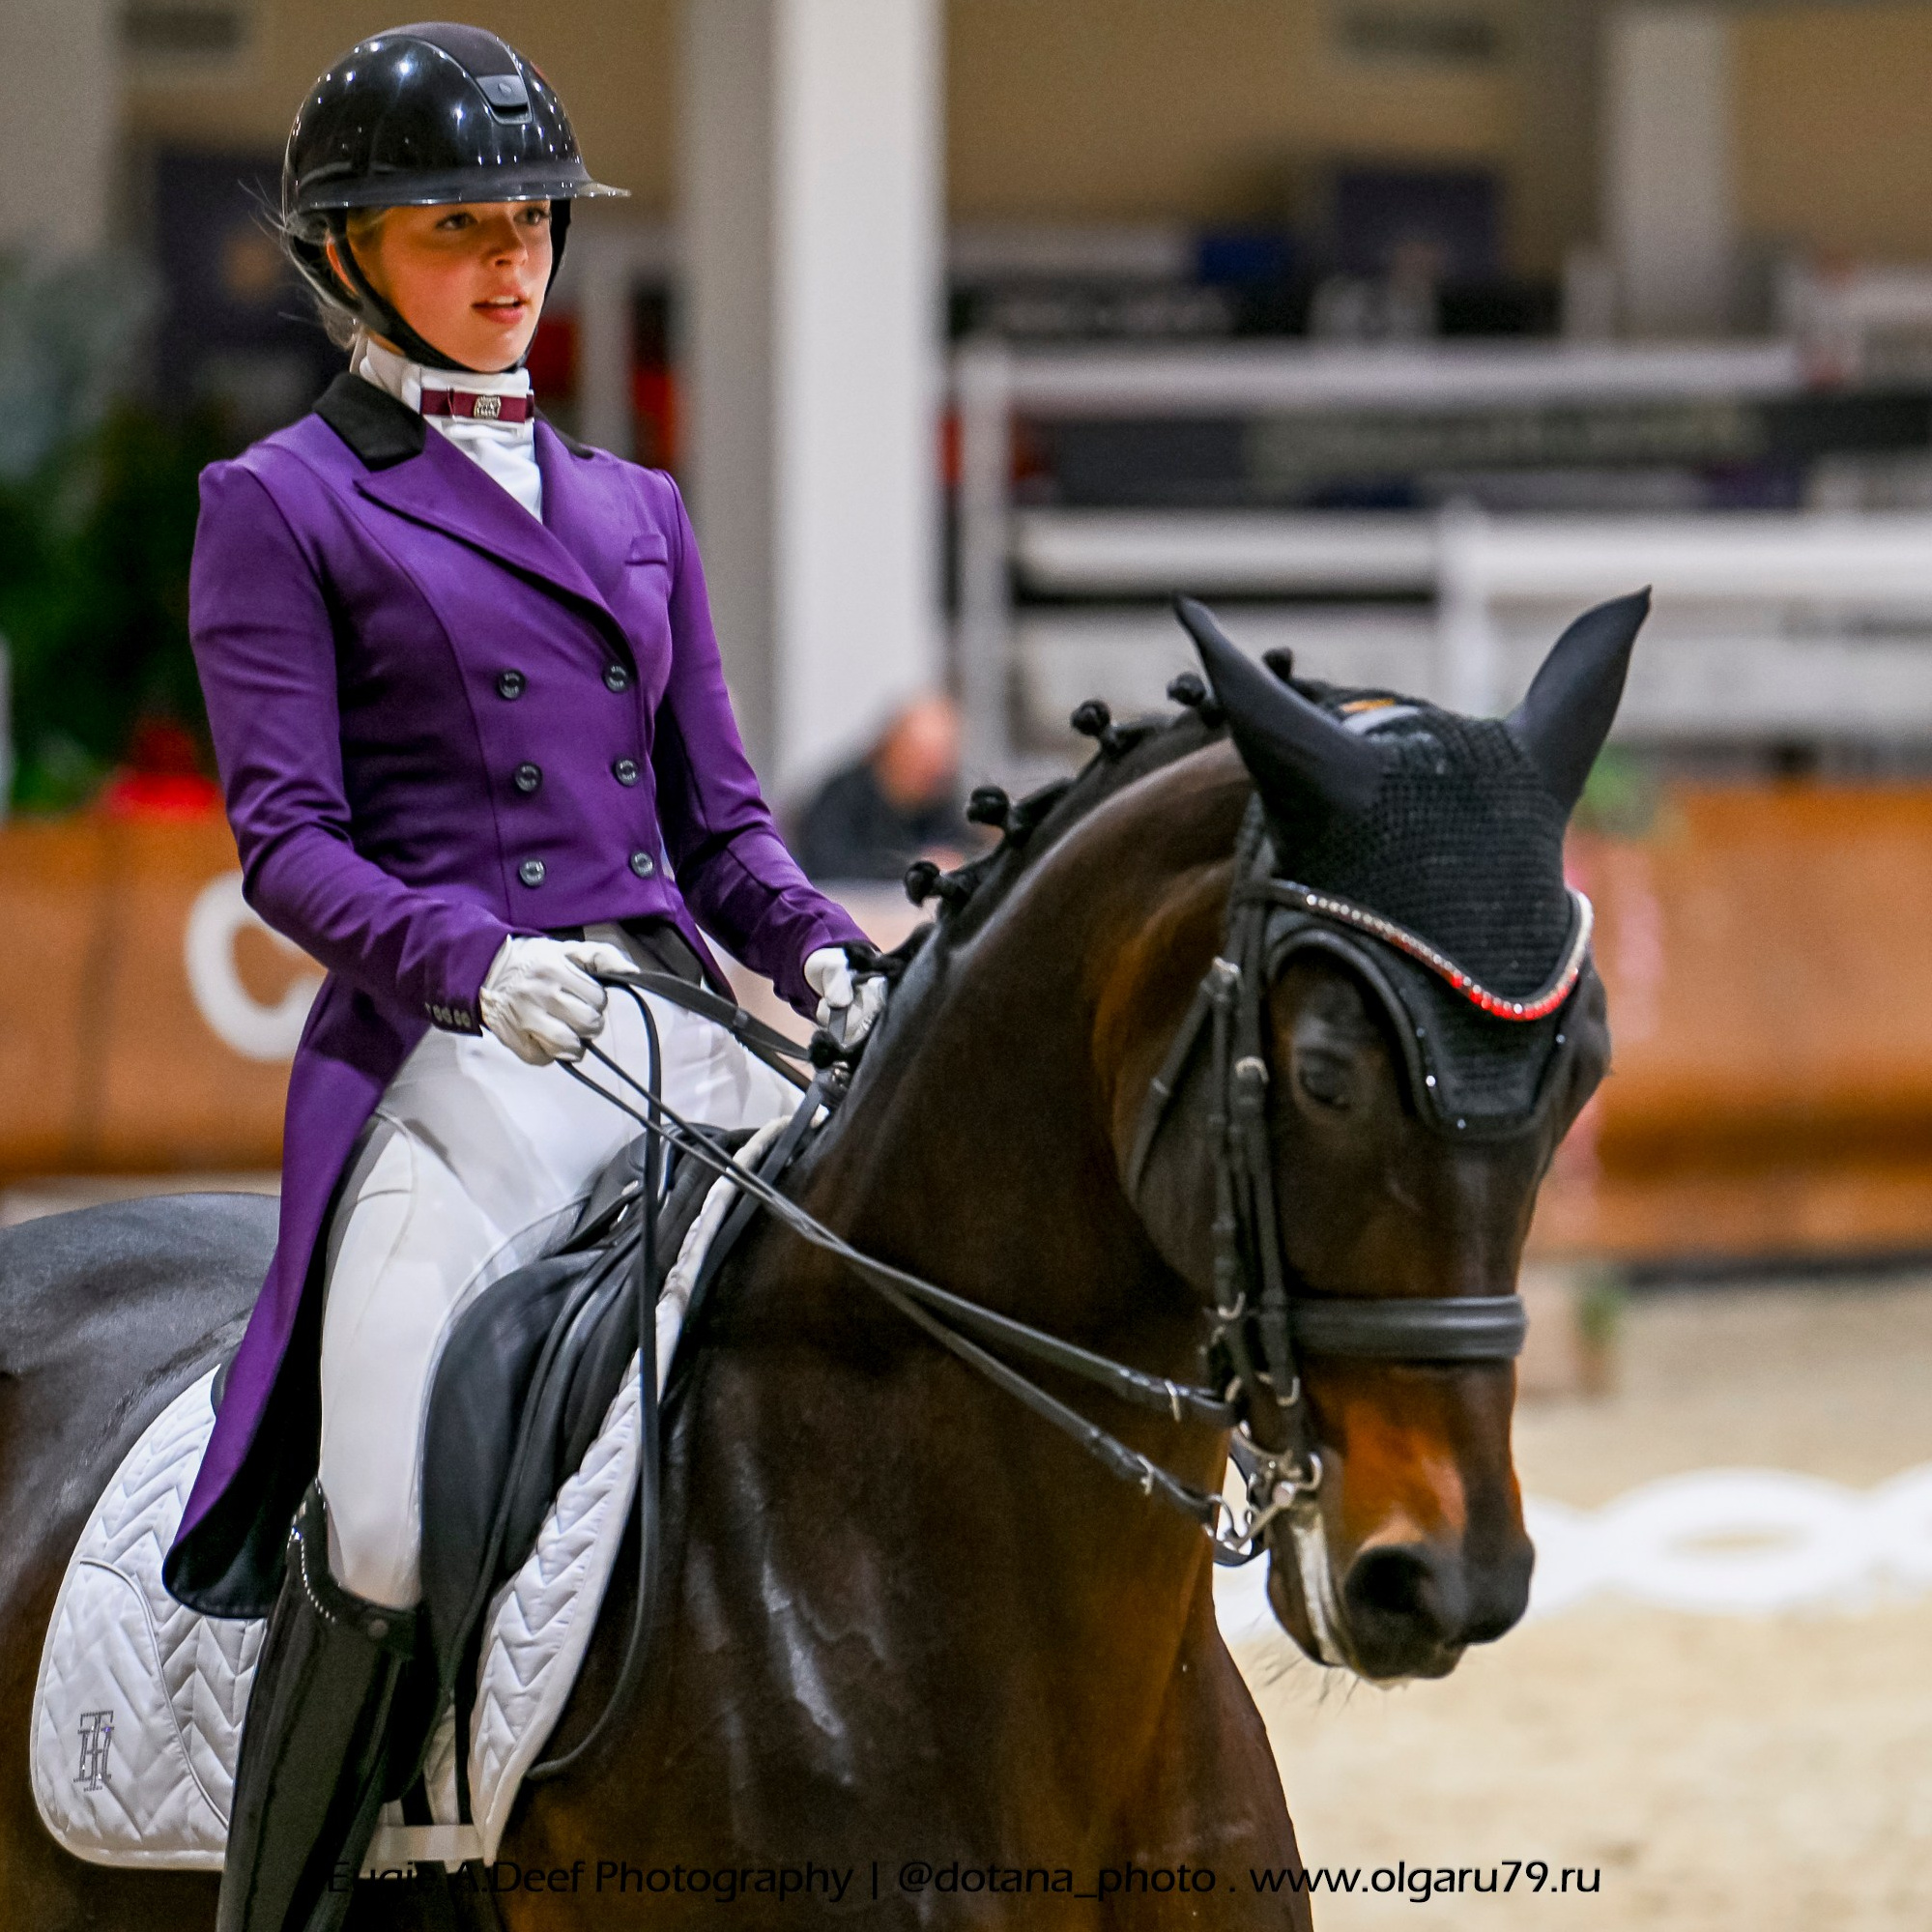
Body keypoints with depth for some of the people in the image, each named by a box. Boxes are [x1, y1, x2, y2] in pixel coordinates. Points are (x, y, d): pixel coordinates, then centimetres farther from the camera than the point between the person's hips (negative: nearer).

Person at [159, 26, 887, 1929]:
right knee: (389, 1522, -24)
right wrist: (475, 958, -22)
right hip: (456, 1057, -5)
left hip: (678, 1033, 6)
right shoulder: (282, 507, 7)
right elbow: (285, 838, -3)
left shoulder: (636, 509, 22)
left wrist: (820, 953, -2)